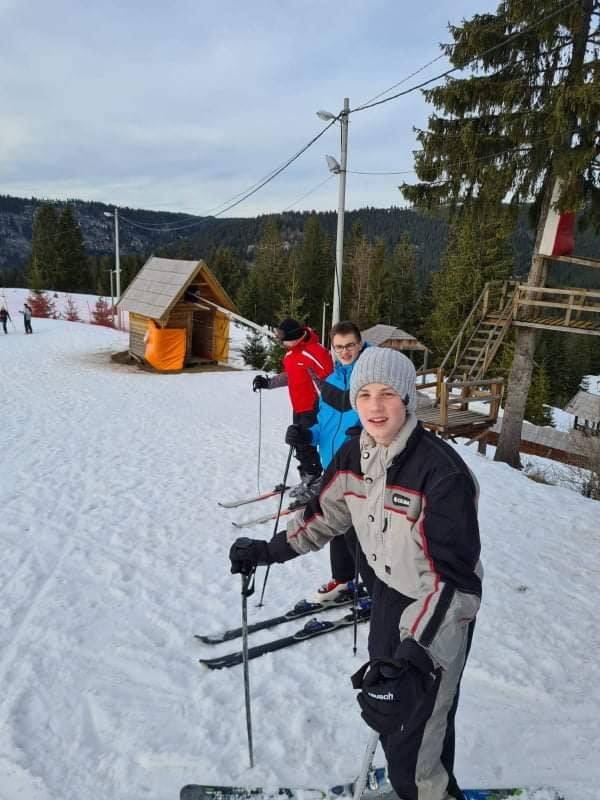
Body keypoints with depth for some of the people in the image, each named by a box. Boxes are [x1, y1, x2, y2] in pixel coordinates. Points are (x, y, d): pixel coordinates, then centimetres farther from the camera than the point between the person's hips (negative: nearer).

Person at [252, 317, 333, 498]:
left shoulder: (315, 352, -19)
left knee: (306, 446, -7)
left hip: (313, 409, -9)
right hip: (299, 408, 9)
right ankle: (308, 480, 29)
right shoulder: (291, 353, 10)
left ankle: (314, 484, 8)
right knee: (299, 444, 14)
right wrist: (268, 382, 10)